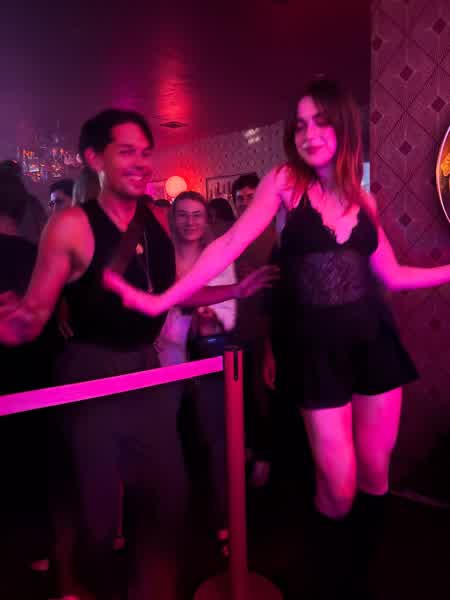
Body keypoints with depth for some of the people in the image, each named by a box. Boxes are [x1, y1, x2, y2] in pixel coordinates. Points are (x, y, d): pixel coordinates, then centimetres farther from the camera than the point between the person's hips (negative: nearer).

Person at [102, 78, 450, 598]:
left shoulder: (362, 197, 9)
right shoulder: (285, 182, -3)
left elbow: (390, 275, 12)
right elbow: (230, 246, -13)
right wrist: (162, 300, -21)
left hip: (374, 339, 4)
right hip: (316, 348, -4)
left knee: (375, 471, 12)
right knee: (338, 485, 1)